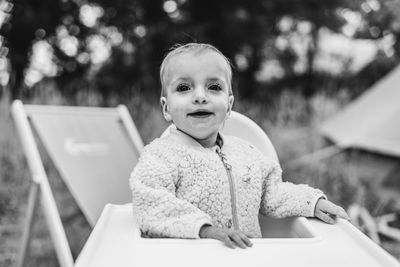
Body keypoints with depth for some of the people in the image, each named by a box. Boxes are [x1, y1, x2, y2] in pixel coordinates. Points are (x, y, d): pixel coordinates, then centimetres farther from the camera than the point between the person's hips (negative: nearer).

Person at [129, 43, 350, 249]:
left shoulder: (244, 152, 11)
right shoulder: (162, 154, -8)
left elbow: (272, 193, 21)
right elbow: (150, 204, -22)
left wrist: (313, 202, 8)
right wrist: (205, 228, -28)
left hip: (249, 255, 4)